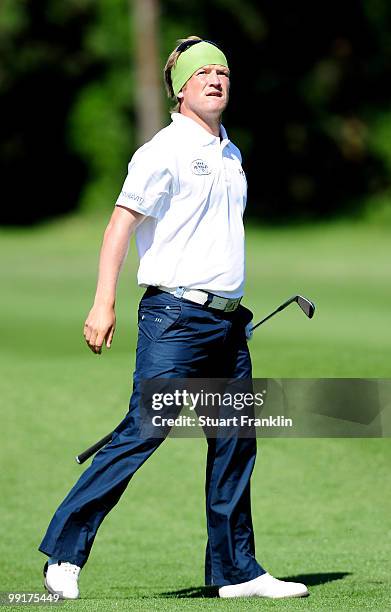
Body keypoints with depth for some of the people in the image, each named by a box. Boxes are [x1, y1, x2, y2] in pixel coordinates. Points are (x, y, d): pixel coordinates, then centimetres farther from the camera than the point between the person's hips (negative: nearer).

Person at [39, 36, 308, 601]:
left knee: (236, 445, 7)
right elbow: (123, 220, -12)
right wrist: (104, 303, -21)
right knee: (143, 431, -13)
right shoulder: (165, 150, -7)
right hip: (175, 315, -8)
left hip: (227, 320, 8)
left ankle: (235, 570, 13)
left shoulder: (230, 155, 17)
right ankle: (65, 554, -9)